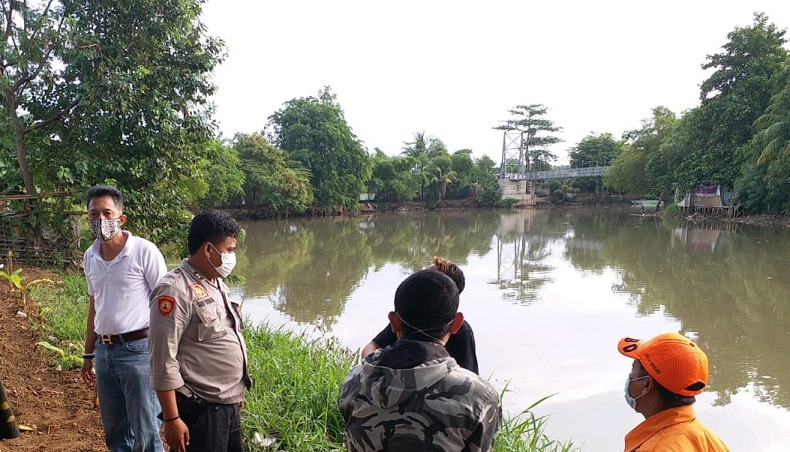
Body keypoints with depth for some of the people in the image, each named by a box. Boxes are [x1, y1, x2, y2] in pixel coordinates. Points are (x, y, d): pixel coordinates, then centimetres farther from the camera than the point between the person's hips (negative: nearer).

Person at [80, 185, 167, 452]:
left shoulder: (144, 252, -12)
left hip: (138, 350, -6)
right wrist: (89, 354, 20)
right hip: (104, 352, 6)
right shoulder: (90, 257, 8)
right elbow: (94, 307, 18)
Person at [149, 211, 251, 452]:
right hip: (199, 409, -9)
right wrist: (172, 419, -20)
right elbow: (163, 361, -20)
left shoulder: (216, 283, 9)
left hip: (229, 405, 9)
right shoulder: (176, 291, -19)